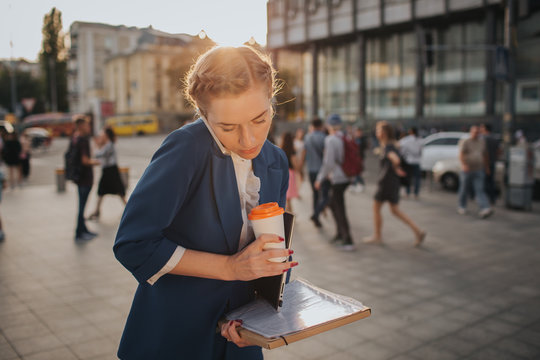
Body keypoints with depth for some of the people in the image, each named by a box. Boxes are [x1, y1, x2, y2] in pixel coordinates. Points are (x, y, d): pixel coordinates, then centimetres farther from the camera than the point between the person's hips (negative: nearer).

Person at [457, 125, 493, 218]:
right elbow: (461, 155, -17)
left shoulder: (482, 141, 11)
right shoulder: (465, 142, -5)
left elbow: (485, 154, 22)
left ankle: (485, 209, -21)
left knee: (480, 190, -9)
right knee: (464, 189, 9)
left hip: (479, 171, 3)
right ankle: (461, 207, 28)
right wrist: (463, 165, -33)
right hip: (467, 170, -3)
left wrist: (487, 166, 23)